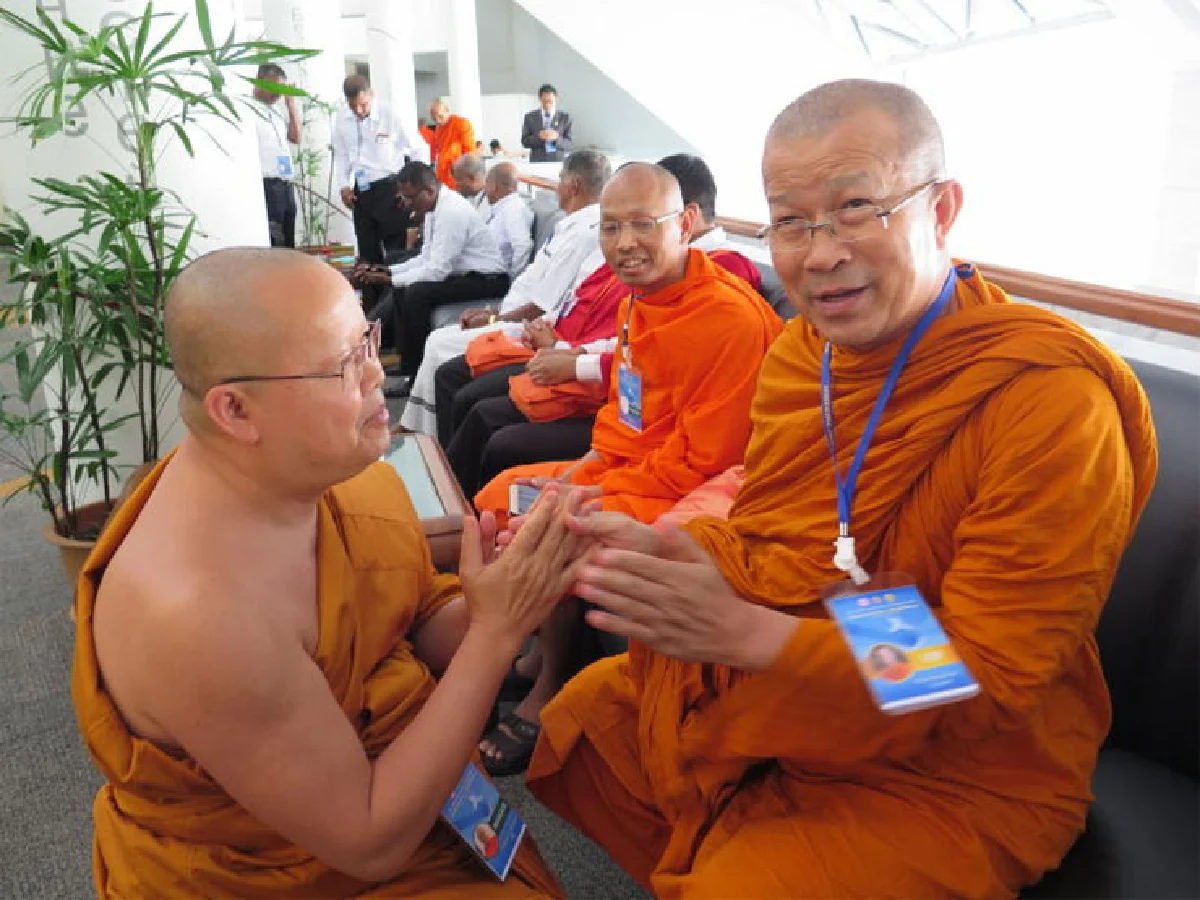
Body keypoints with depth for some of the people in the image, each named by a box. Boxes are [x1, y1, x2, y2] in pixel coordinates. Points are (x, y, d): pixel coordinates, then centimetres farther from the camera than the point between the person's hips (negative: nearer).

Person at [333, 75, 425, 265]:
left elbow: (418, 150, -3)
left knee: (396, 249, -5)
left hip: (390, 187, -4)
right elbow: (341, 155, 12)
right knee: (367, 249, 8)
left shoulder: (390, 116, -12)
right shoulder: (341, 118, 0)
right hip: (361, 189, 4)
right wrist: (344, 186, 3)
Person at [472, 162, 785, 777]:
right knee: (496, 498, 8)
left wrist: (593, 493, -18)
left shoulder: (730, 317, -24)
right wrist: (576, 476, 0)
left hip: (688, 496, -10)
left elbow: (702, 462, -24)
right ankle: (531, 652, 20)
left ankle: (549, 696, 1)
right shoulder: (638, 301, 6)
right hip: (619, 471, 10)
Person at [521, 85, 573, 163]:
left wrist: (557, 138, -18)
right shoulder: (530, 117, 7)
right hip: (537, 162, 0)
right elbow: (524, 142, 3)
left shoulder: (565, 117, 5)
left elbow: (570, 145, 1)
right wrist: (538, 137, -16)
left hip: (558, 163, 0)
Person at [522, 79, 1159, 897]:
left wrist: (747, 634, -34)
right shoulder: (801, 352, 0)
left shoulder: (1049, 399, -24)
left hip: (951, 772, -6)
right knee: (577, 724, 11)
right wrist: (656, 550, -15)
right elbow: (764, 545, 6)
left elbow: (986, 684, -24)